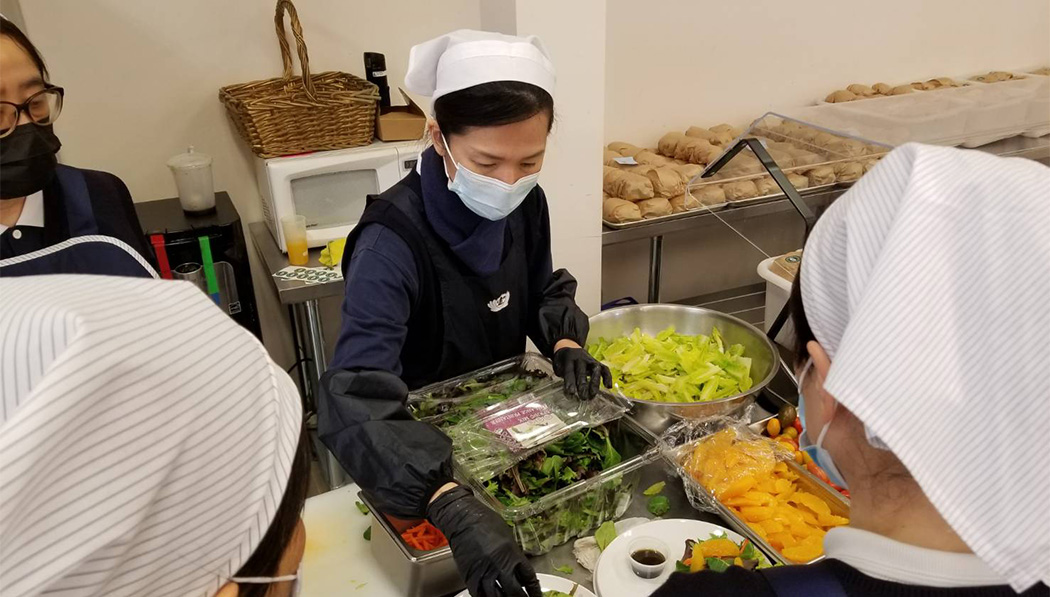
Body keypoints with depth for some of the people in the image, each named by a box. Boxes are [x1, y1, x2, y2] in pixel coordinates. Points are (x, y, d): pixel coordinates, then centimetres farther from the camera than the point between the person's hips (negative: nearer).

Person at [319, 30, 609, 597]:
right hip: (422, 441, -5)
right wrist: (454, 507, -54)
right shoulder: (393, 241, -33)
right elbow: (356, 400, -42)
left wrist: (564, 342, -16)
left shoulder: (525, 203, -13)